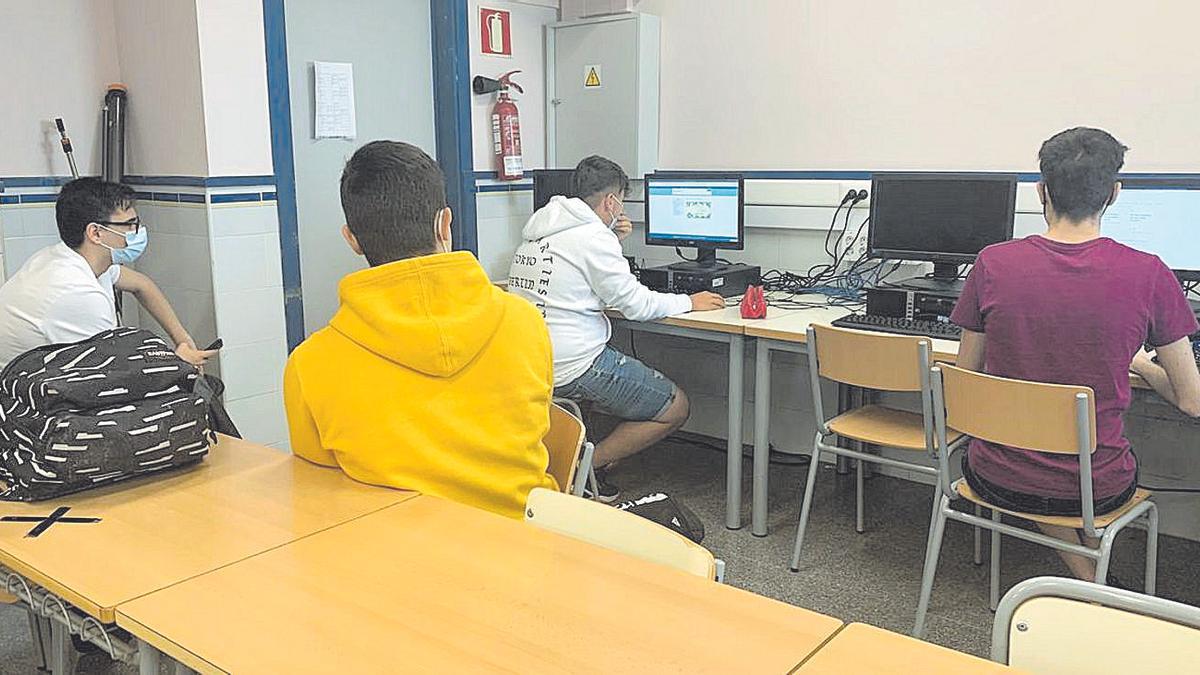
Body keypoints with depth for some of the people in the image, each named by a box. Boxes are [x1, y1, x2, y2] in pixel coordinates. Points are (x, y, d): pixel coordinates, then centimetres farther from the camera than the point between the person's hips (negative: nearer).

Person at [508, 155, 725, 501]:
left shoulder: (536, 232, 13)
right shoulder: (593, 237, -14)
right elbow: (636, 304, -9)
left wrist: (613, 241, 14)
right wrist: (690, 302, 6)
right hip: (574, 366, -9)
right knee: (675, 409, 5)